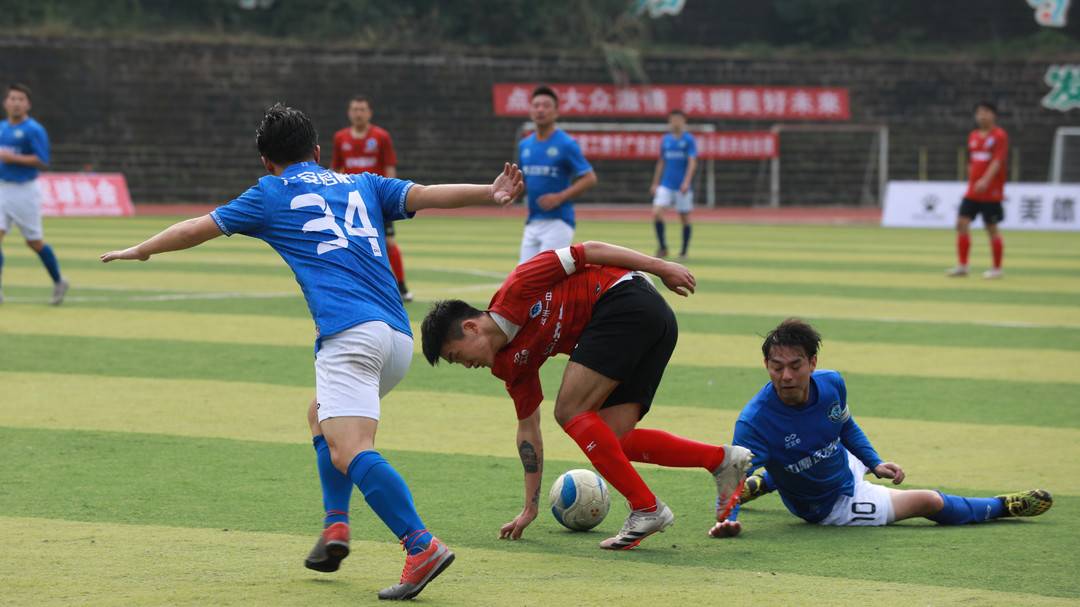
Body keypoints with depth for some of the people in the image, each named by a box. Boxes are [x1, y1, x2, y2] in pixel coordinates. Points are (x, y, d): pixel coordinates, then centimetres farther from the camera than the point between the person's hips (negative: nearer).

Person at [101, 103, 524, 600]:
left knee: (350, 452, -17)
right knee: (323, 416, 29)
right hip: (399, 337, 7)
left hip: (351, 335, -7)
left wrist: (139, 251, 37)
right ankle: (336, 524, 15)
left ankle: (422, 547, -34)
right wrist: (490, 195, 3)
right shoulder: (362, 185, 25)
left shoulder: (272, 194, 16)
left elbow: (197, 229, 24)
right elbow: (425, 195, 9)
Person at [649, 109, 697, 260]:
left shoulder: (689, 140, -3)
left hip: (682, 187, -3)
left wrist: (686, 182, -23)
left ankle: (684, 252, 16)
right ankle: (663, 247, -1)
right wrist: (655, 183, 16)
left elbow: (692, 162, -11)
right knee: (656, 213, -13)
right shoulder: (666, 139, 10)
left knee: (685, 218, 4)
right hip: (666, 184, 3)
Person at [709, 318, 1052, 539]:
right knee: (930, 502, -5)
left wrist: (875, 463, -5)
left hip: (847, 466, 6)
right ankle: (1003, 507, 24)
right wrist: (728, 519, -55)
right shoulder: (754, 421, -38)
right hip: (835, 506, -6)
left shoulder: (831, 384, -20)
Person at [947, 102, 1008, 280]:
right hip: (972, 191, 6)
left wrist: (985, 180, -32)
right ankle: (962, 266, 1)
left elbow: (997, 161, -20)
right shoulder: (973, 136, 13)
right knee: (962, 222, -4)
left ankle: (997, 269, 10)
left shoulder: (1000, 136, -8)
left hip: (991, 192, -6)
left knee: (992, 228, -1)